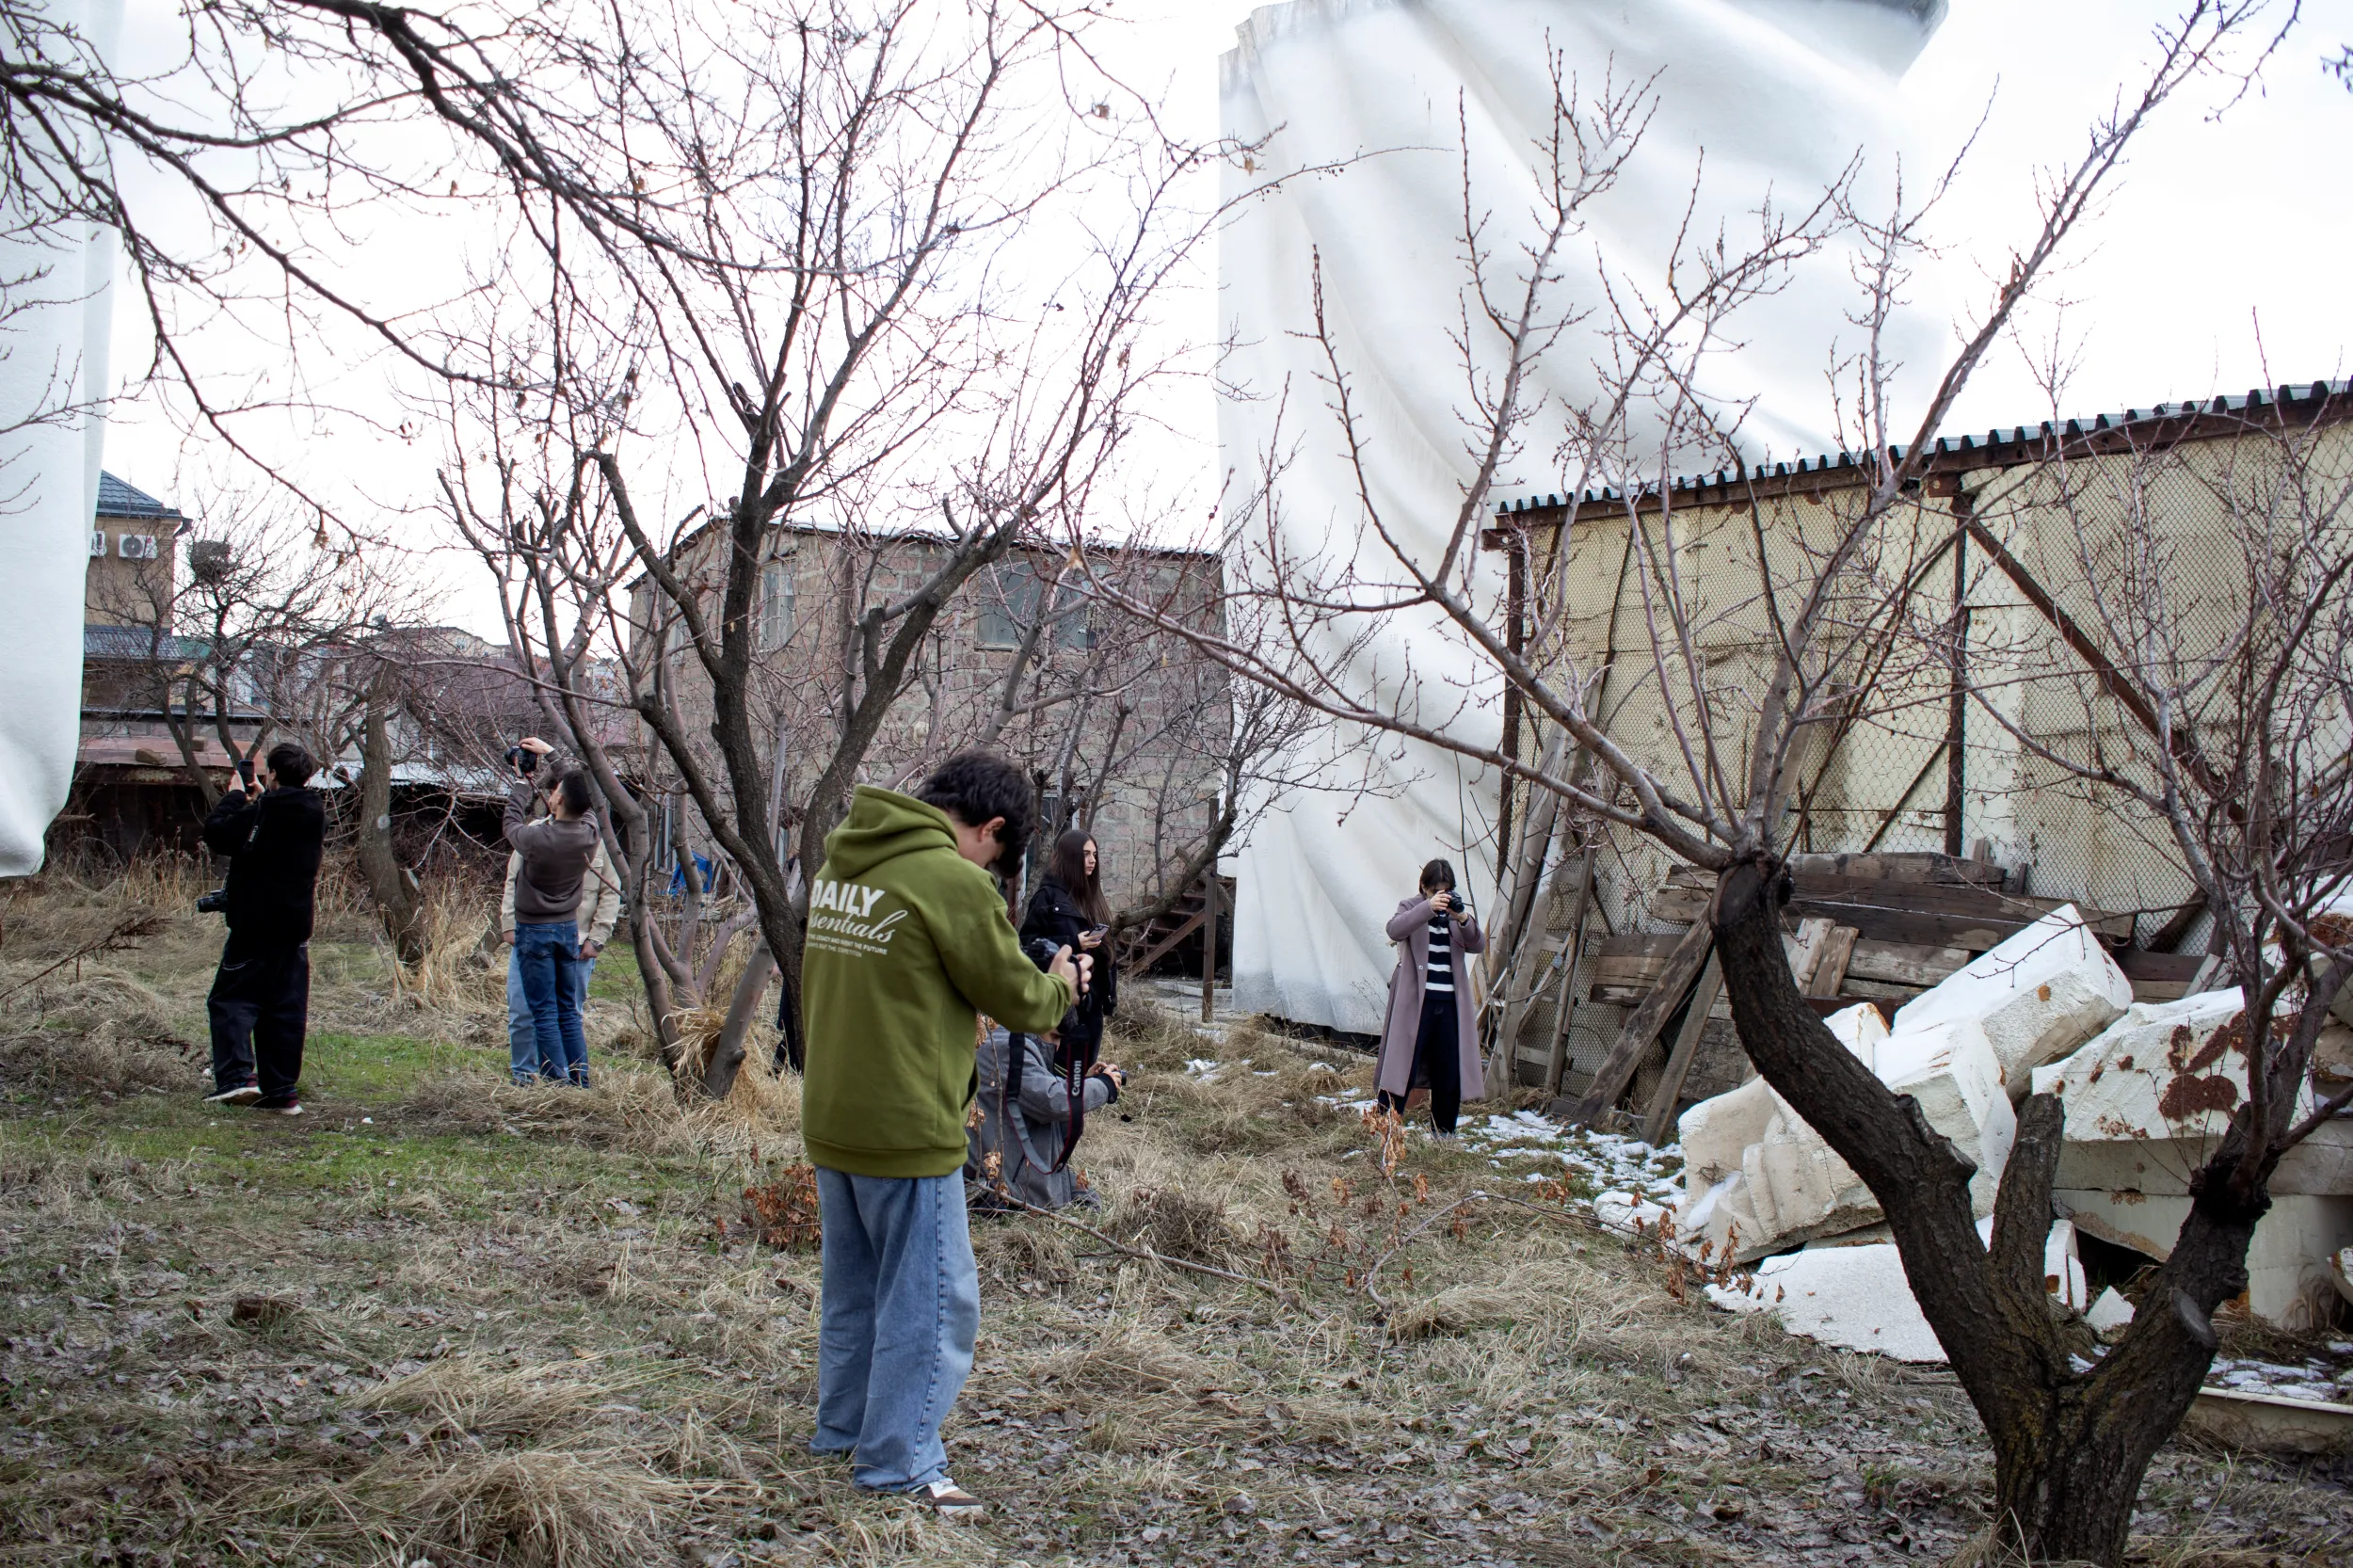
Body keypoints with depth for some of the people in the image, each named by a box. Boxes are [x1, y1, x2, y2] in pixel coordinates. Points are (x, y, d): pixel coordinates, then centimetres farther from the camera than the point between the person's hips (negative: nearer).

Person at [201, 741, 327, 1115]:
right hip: (297, 925, 6)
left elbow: (216, 833, -9)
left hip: (256, 924, -6)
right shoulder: (315, 813, 7)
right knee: (286, 1009, 7)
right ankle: (283, 1092, 7)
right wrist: (260, 798, 20)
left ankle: (238, 1076, -16)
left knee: (231, 999, -1)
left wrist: (237, 796, 2)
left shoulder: (260, 814, -14)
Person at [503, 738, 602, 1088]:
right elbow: (579, 790, 8)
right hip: (569, 928, 5)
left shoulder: (537, 838, -23)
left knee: (544, 1013, 0)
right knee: (569, 1012, 12)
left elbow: (512, 822, 0)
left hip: (534, 931, -5)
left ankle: (558, 1080, -2)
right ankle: (580, 1081, 12)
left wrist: (522, 782, 12)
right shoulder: (589, 835, -9)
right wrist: (551, 754, 15)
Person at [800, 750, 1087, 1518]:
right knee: (932, 1298, 2)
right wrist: (1062, 987, 12)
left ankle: (844, 1429, 33)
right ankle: (900, 1464, 6)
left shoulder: (838, 863, 8)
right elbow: (1013, 996, -10)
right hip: (906, 1131, -9)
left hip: (829, 1122, 9)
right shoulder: (953, 882, -18)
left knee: (851, 1288, 21)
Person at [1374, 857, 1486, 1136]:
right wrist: (1428, 908, -33)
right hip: (1415, 1000, -4)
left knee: (1450, 1071, 7)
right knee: (1403, 1064, -5)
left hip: (1450, 1002, 4)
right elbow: (1395, 930, -20)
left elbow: (1479, 945, -1)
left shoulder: (1458, 911, 13)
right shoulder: (1412, 908, 2)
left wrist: (1463, 920, -21)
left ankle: (1444, 1132, 18)